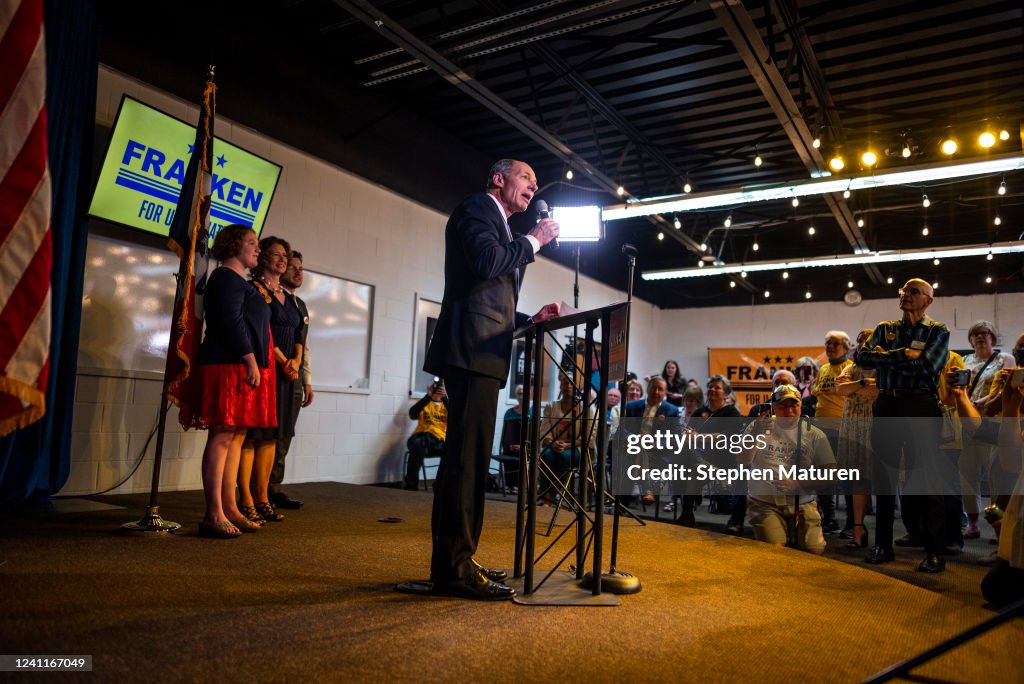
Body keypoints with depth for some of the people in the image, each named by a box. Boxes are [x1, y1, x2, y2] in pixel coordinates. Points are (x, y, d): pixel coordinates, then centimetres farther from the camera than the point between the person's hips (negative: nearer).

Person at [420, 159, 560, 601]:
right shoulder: (476, 209, 2)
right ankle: (453, 568, -8)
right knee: (467, 455, -12)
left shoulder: (499, 228, 29)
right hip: (471, 348, -10)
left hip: (483, 355, 10)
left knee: (468, 456, 10)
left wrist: (530, 319, 16)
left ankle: (455, 561, 17)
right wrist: (534, 240, -5)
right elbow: (487, 262, -18)